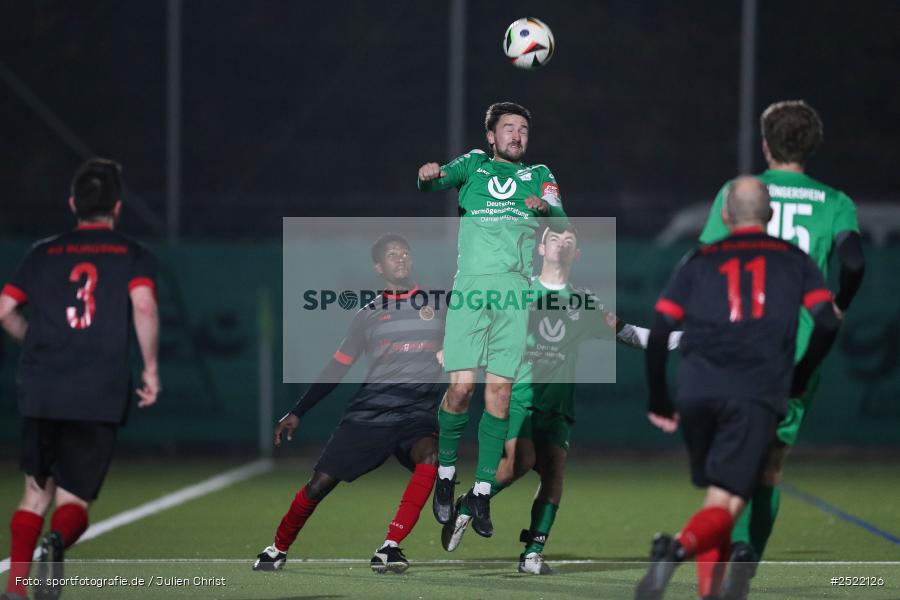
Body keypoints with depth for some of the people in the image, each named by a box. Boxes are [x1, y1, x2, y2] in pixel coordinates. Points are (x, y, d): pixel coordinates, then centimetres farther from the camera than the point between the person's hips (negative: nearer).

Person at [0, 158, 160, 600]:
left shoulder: (44, 253, 12)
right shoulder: (134, 256, 5)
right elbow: (144, 307, -13)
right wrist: (150, 368, -4)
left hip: (41, 393, 2)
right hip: (100, 397, -2)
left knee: (36, 492, 18)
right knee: (74, 501, 4)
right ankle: (57, 541, -30)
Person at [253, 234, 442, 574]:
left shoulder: (438, 303, 10)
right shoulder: (368, 315, 12)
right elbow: (337, 368, 15)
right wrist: (297, 413, 13)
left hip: (417, 415, -1)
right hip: (368, 414, 1)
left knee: (430, 456, -33)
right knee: (320, 482, -6)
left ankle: (389, 549, -32)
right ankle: (278, 549, 18)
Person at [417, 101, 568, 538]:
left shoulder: (539, 175, 20)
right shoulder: (474, 164, 18)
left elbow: (561, 223, 5)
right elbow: (440, 179, 1)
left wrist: (545, 208, -18)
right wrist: (427, 176, -23)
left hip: (515, 289, 1)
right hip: (471, 285, -1)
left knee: (500, 392, -4)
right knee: (461, 387, -11)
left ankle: (482, 492, 4)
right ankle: (445, 473, 11)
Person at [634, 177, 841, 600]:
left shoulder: (699, 261, 19)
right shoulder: (793, 260, 17)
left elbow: (659, 333, 11)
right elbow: (826, 323, 5)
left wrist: (659, 403, 18)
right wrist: (799, 380, 19)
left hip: (697, 394, 2)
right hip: (758, 397, -2)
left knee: (714, 496, 19)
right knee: (725, 505, -9)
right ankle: (678, 548, -39)